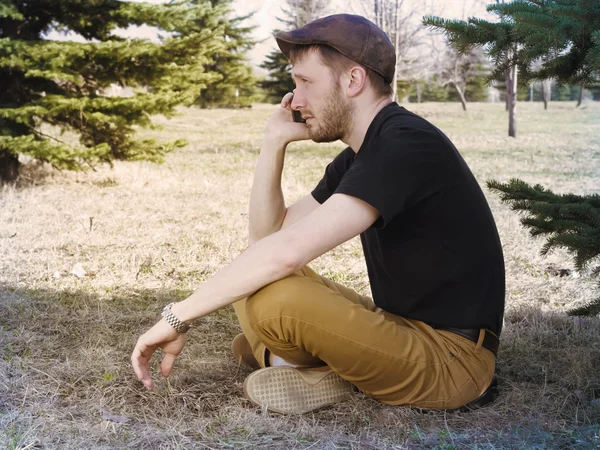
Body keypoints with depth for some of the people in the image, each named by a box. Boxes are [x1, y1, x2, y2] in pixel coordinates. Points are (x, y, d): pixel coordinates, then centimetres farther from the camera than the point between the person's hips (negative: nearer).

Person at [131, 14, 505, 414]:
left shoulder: (406, 146, -21)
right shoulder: (358, 157, 10)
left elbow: (288, 251, -31)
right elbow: (268, 235, 12)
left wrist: (178, 316, -25)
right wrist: (274, 141, 3)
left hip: (449, 358, -10)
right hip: (403, 327, 10)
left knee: (272, 295, -29)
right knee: (251, 277, 14)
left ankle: (337, 373, -3)